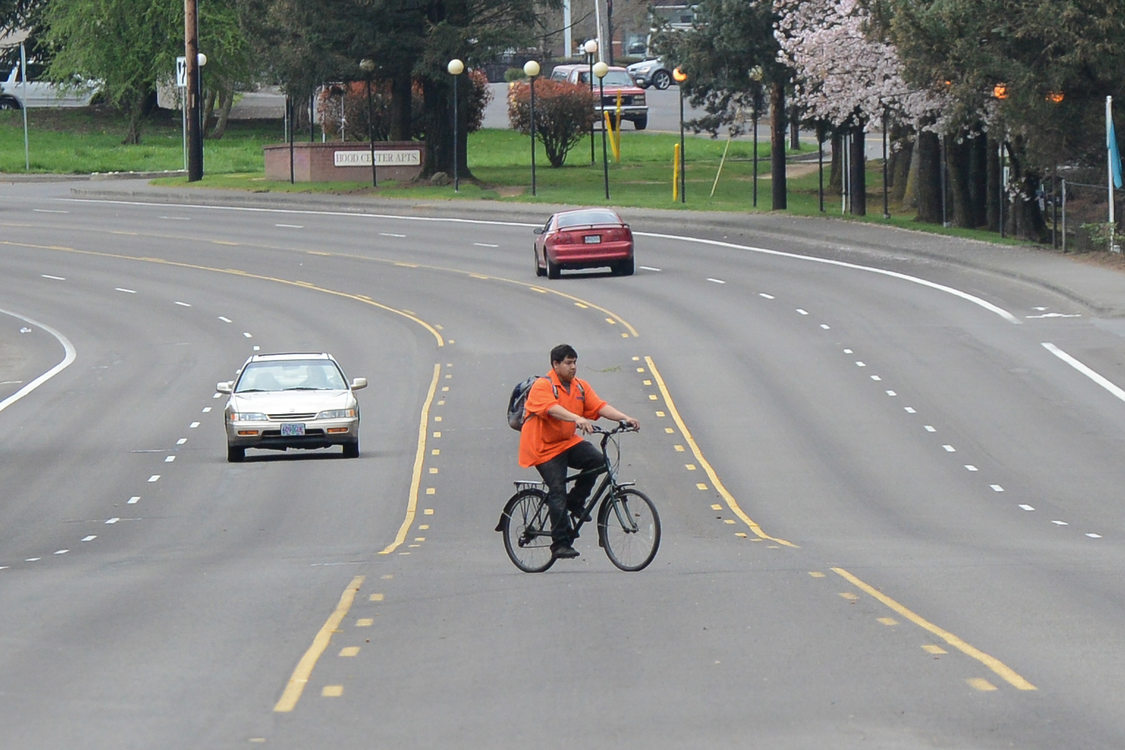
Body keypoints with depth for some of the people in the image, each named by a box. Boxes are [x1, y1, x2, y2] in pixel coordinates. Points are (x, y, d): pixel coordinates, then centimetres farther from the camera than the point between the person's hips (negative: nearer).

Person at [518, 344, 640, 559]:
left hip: (568, 442, 6)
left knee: (596, 459, -20)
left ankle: (575, 502, 1)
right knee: (557, 493, -13)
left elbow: (600, 406, -1)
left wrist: (625, 418, -17)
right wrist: (578, 419, -48)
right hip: (545, 448, -6)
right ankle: (560, 544, -7)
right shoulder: (543, 386, -14)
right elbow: (552, 408, -33)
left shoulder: (580, 386, 7)